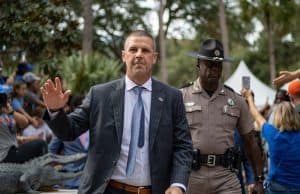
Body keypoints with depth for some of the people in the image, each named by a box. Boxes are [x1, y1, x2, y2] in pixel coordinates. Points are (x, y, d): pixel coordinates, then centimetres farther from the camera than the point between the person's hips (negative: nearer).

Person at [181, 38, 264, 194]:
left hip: (226, 178, 1)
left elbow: (250, 142, 12)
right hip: (190, 175, -1)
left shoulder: (236, 101, 8)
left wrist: (259, 179, 9)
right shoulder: (181, 97, 2)